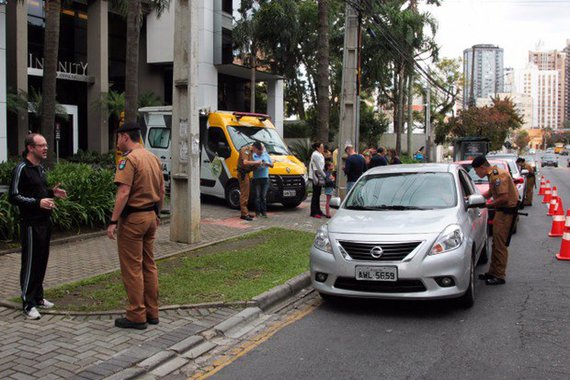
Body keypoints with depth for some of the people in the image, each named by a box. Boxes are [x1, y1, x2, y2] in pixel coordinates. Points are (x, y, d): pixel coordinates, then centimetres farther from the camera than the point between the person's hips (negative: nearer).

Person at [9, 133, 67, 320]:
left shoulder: (40, 168, 14)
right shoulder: (21, 169, -12)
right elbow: (13, 197, -16)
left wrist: (52, 192, 8)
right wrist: (38, 203, -24)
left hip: (45, 222, 8)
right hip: (31, 224, -8)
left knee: (42, 262, 13)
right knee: (30, 263, -3)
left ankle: (38, 297, 25)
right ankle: (28, 304, 5)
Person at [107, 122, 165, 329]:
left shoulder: (128, 159, -15)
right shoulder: (153, 158, 11)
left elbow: (124, 192, -23)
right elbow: (162, 191, 15)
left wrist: (113, 221, -20)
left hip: (133, 218, -8)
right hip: (151, 216, 8)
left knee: (132, 269, 0)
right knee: (149, 265, 14)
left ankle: (136, 316, 5)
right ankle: (152, 312, 21)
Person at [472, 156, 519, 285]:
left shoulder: (498, 176, -20)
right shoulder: (493, 174, 12)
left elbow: (504, 197, -25)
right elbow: (491, 192, 24)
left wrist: (488, 205, -14)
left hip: (507, 210, -10)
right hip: (501, 211, 10)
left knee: (500, 245, -6)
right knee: (496, 243, 15)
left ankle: (499, 276, 0)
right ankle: (492, 272, 23)